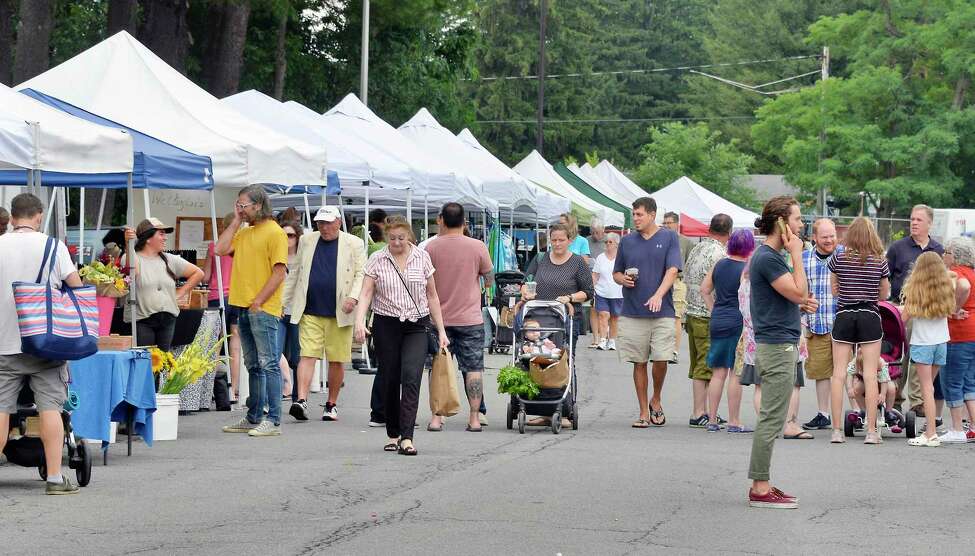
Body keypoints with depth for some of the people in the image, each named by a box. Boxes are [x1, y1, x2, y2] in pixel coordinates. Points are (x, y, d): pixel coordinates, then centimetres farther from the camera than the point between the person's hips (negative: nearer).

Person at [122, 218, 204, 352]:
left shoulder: (170, 260, 14)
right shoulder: (134, 258, 0)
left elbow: (198, 273, 21)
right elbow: (132, 273, -24)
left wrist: (180, 293, 11)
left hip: (168, 320, 5)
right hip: (142, 321, -5)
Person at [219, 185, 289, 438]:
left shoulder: (274, 232, -8)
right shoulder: (244, 232, 16)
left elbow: (279, 272, -14)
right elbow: (221, 249, 5)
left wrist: (258, 301, -16)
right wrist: (236, 221, 6)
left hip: (263, 310, -8)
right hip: (243, 308, 8)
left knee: (269, 364, -8)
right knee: (253, 366, 13)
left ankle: (273, 421, -9)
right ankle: (253, 418, 20)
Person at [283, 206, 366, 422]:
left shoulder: (354, 244, 4)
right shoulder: (307, 242, 13)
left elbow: (361, 274, -1)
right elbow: (294, 273, 16)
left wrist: (354, 297, -17)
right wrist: (283, 302, 12)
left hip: (339, 313, -1)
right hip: (310, 312, 2)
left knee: (337, 360, 4)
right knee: (307, 355, -9)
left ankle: (332, 404, 16)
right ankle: (301, 400, -17)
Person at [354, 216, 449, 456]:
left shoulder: (422, 258, 5)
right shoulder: (377, 260, 1)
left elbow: (432, 296, 10)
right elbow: (366, 293, -6)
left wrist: (441, 330, 8)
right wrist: (359, 321, -23)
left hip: (416, 327, 0)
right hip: (386, 326, 0)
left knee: (411, 378, -15)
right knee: (390, 381, 4)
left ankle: (406, 438, -21)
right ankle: (393, 435, 19)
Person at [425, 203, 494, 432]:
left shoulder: (432, 247, -5)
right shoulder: (477, 246, -7)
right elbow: (489, 280, 3)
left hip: (439, 317, 1)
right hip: (470, 318, -1)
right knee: (473, 368, 6)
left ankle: (437, 417, 3)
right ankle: (474, 418, 5)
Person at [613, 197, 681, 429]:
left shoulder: (669, 238, 3)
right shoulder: (627, 241, 11)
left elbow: (672, 270, -7)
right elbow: (616, 273, 19)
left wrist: (658, 295, -22)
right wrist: (623, 279, -5)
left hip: (662, 312, -2)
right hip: (632, 312, 2)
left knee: (661, 360, -8)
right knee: (639, 363, 3)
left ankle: (656, 401, 16)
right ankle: (644, 412, 10)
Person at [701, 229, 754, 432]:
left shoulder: (719, 264, 8)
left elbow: (705, 289, 14)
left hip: (717, 322, 6)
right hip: (739, 323, -6)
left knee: (718, 372, 10)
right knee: (736, 373, 0)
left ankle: (712, 420, 10)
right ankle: (734, 421, 1)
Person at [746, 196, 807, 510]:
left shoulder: (770, 256, 16)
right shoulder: (767, 258, -16)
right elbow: (799, 294, -20)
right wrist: (797, 254, -14)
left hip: (778, 345, 11)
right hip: (777, 347, -11)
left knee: (770, 419, 12)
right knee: (771, 420, -8)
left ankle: (761, 485, 16)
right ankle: (760, 489, -6)